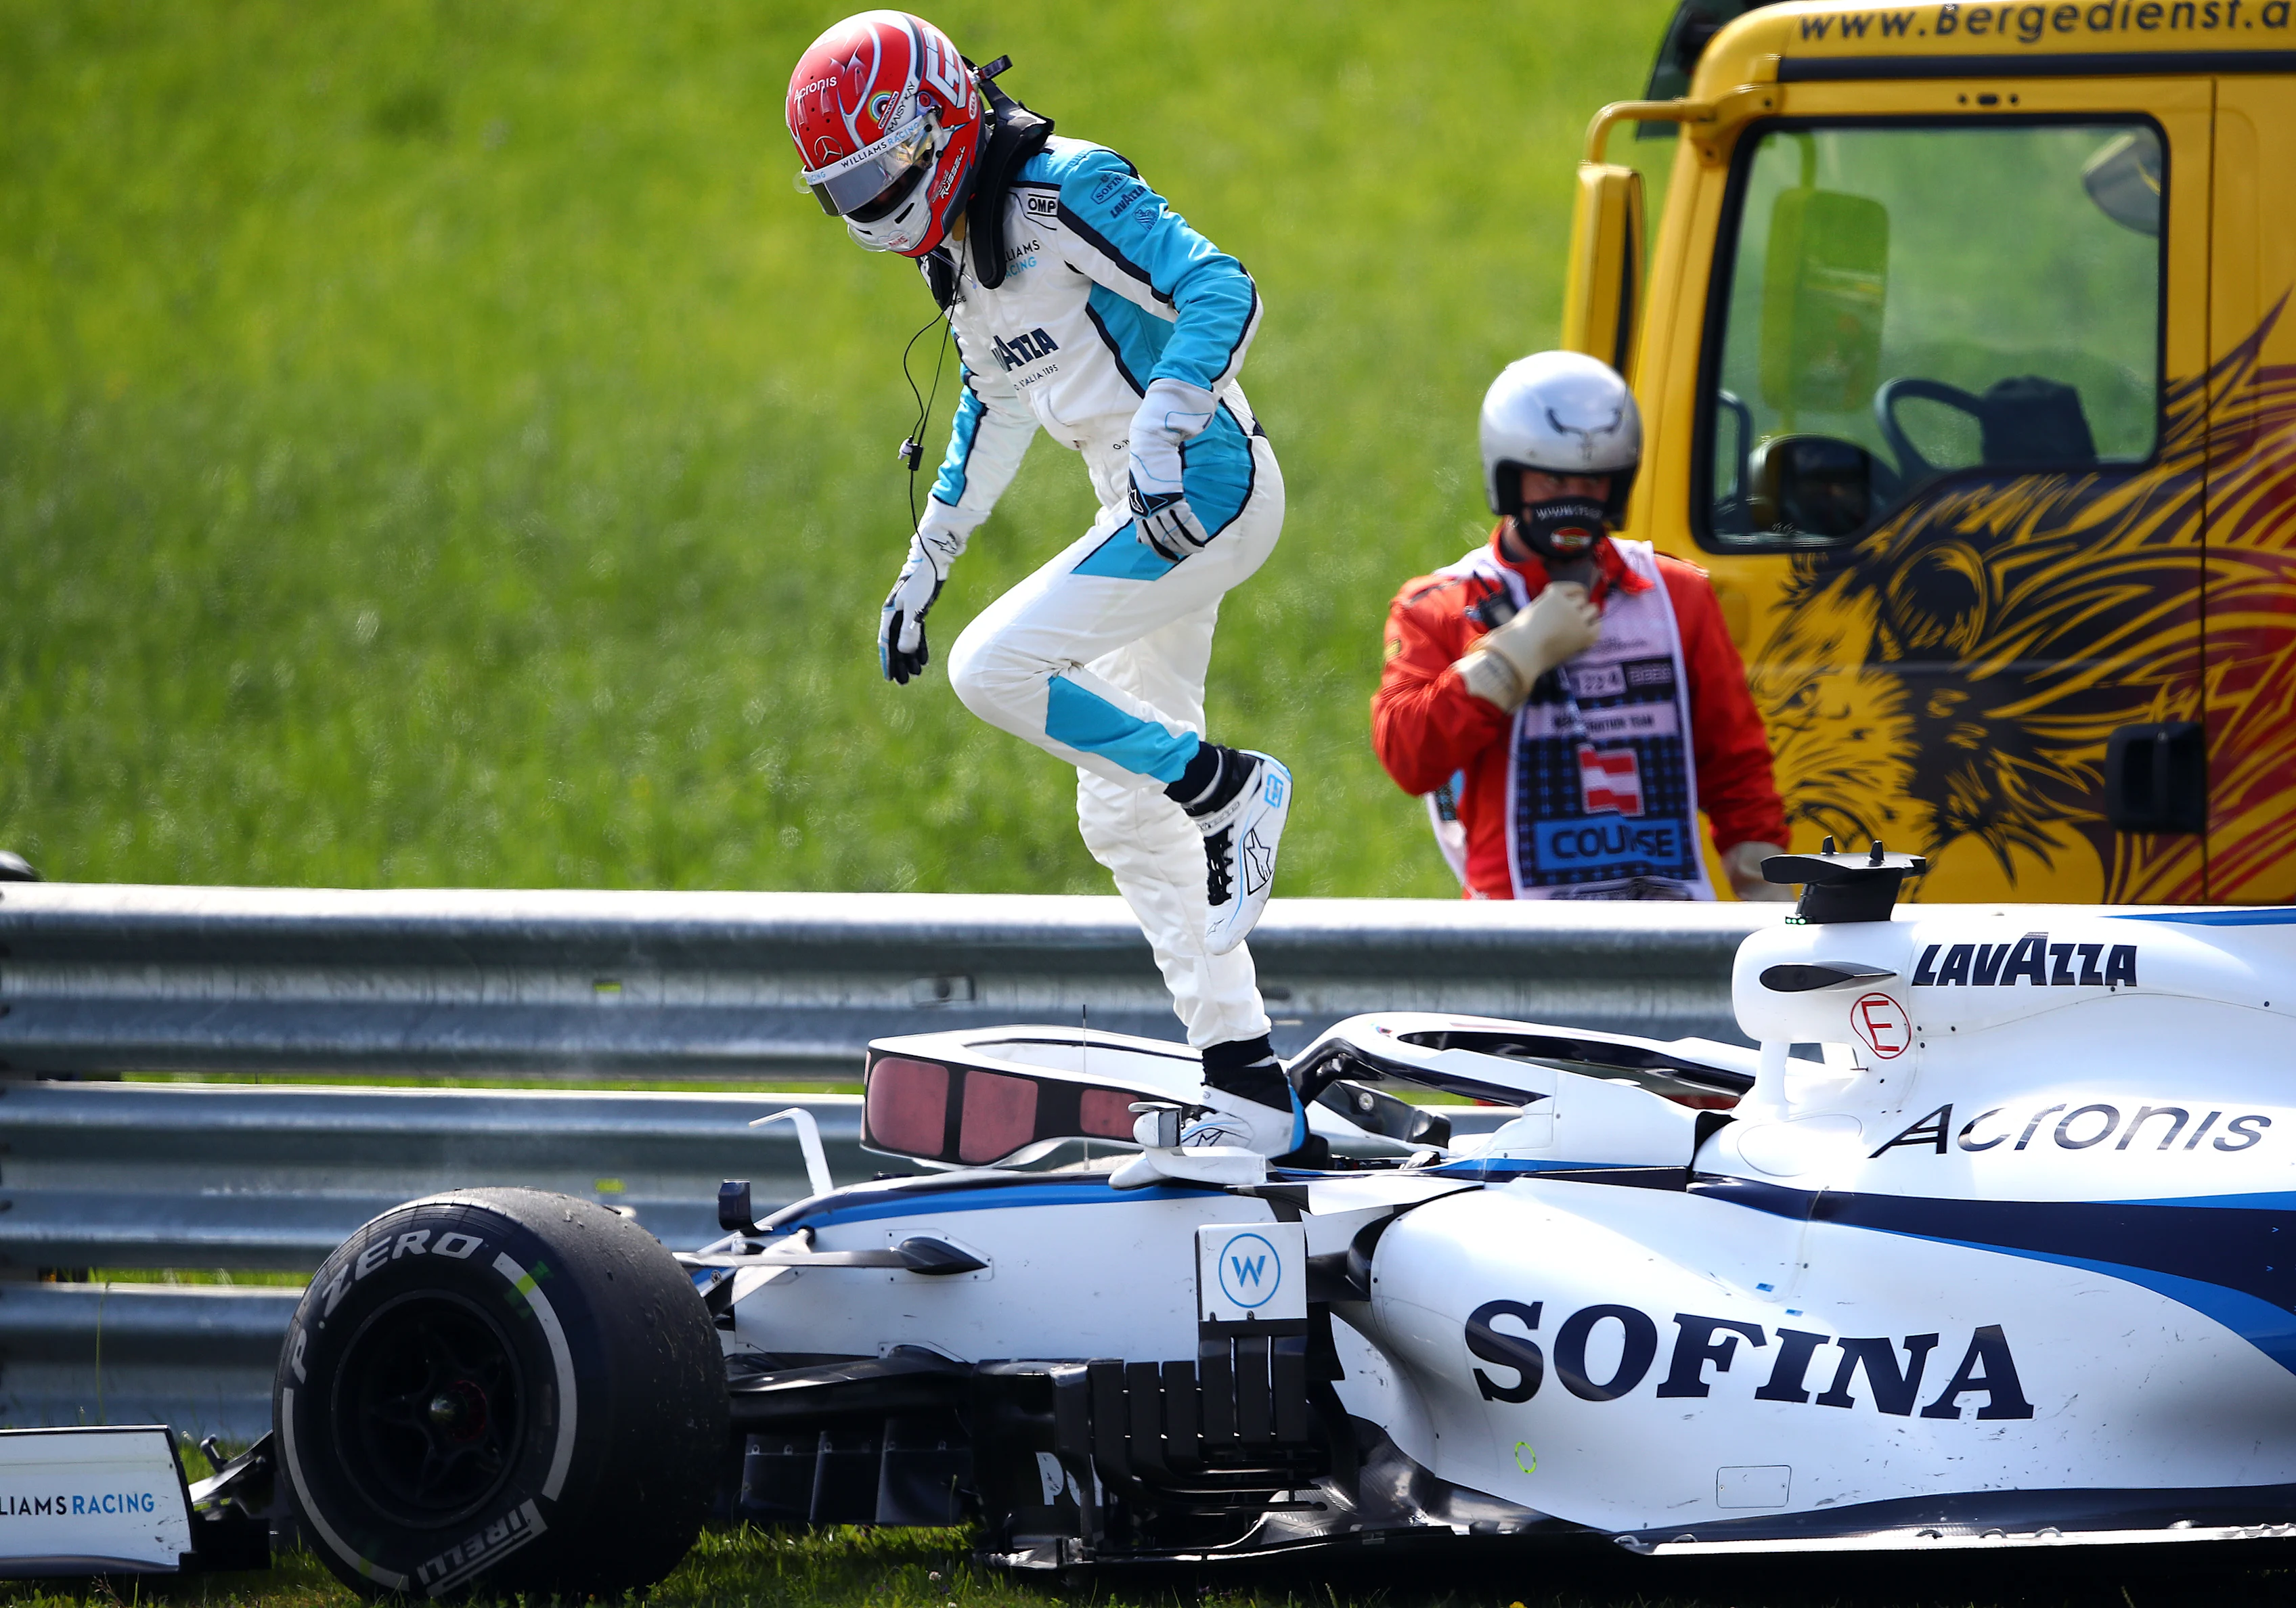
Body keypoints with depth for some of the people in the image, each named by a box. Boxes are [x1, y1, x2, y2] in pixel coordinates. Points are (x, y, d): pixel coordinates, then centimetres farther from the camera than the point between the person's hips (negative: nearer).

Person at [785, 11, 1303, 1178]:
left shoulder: (1067, 194, -14)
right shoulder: (956, 254, 14)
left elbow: (1221, 291, -23)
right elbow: (993, 414, 27)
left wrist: (1161, 436, -33)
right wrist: (921, 571, 27)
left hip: (1206, 483, -10)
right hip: (1153, 508, 10)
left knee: (995, 669, -18)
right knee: (1125, 818, 7)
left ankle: (1227, 791, -4)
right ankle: (1246, 1092, 9)